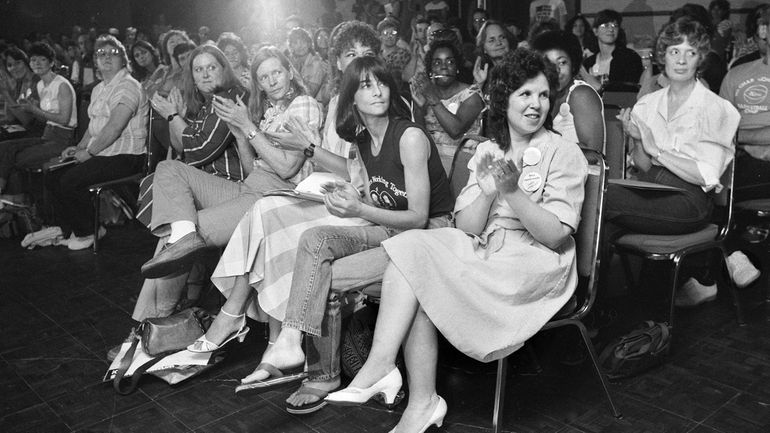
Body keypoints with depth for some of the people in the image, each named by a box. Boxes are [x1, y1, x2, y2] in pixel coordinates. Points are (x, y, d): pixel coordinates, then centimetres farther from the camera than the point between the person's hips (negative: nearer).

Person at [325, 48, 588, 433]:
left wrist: (513, 191, -21)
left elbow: (557, 236, -11)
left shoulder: (564, 154, -1)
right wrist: (488, 189, -15)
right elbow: (466, 228, 3)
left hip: (538, 265, -5)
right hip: (483, 254, 5)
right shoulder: (487, 151, 13)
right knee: (413, 246, -23)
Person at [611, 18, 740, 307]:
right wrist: (637, 141, -9)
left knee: (605, 199, -28)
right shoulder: (647, 105, 11)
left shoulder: (714, 108, -3)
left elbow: (706, 177, -10)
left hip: (688, 201, -6)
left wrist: (656, 150, -14)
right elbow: (643, 170, 10)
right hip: (652, 193, 6)